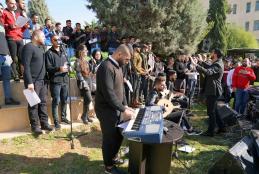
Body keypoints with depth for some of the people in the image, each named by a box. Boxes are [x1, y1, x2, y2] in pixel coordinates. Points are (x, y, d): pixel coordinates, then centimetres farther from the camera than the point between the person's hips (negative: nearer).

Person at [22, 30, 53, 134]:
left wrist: (45, 78, 13)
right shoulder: (28, 47, -8)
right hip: (33, 81, -8)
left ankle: (44, 123, 18)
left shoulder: (40, 48, 18)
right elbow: (26, 66, -16)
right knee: (34, 104, 0)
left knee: (43, 103, 10)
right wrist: (29, 82, -21)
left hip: (42, 80, 8)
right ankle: (34, 126, 10)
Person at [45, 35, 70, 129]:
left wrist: (67, 68, -3)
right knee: (56, 101, -3)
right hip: (55, 80, -5)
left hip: (65, 79, 6)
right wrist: (58, 68, -24)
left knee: (64, 100, 13)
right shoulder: (49, 53, -2)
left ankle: (63, 117, 29)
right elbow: (48, 67, -10)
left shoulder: (63, 51, 16)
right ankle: (56, 121, 8)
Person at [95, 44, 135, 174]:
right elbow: (109, 94, -29)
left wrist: (125, 105, 6)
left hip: (116, 108, 9)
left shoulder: (117, 66, 8)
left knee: (119, 135, 20)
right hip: (107, 110, -9)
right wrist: (123, 110, -23)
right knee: (110, 138, 7)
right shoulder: (106, 67, -24)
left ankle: (113, 157, 43)